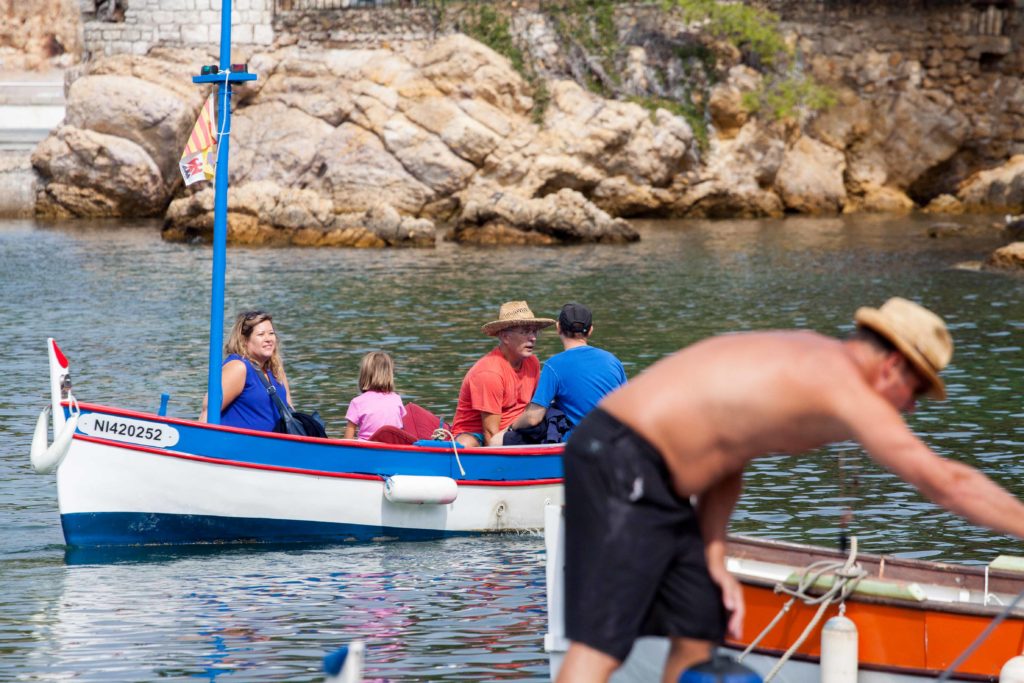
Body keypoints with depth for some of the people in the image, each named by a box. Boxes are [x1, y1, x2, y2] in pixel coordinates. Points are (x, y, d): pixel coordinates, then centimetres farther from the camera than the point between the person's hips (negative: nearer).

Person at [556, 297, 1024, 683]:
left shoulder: (809, 361, 15)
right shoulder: (844, 386, -14)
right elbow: (943, 481, -16)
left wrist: (714, 558, 9)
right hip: (621, 463, -10)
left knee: (697, 632, 11)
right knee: (600, 645, -16)